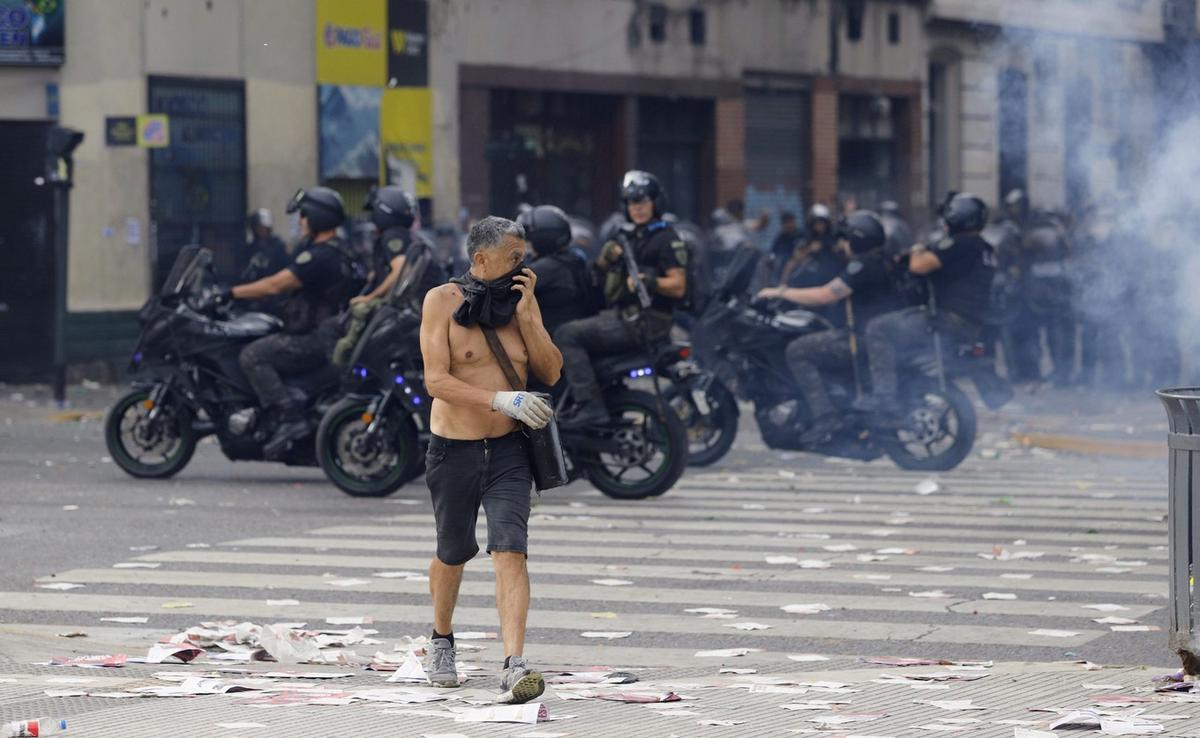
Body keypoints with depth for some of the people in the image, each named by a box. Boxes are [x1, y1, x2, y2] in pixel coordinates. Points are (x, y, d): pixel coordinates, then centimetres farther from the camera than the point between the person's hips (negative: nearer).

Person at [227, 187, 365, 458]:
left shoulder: (319, 257, -17)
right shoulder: (339, 251, 16)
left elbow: (274, 285, -20)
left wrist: (231, 293, -14)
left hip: (317, 340, -11)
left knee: (252, 356, -17)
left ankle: (290, 418, -25)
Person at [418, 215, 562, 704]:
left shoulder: (522, 299, 5)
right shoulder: (443, 301, -7)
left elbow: (551, 373, 2)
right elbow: (436, 380, -16)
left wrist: (526, 313, -10)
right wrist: (503, 400, -25)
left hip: (509, 452, 2)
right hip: (454, 451, -2)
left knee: (510, 551, -15)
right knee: (453, 553, 15)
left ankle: (514, 668, -24)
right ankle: (441, 640, 42)